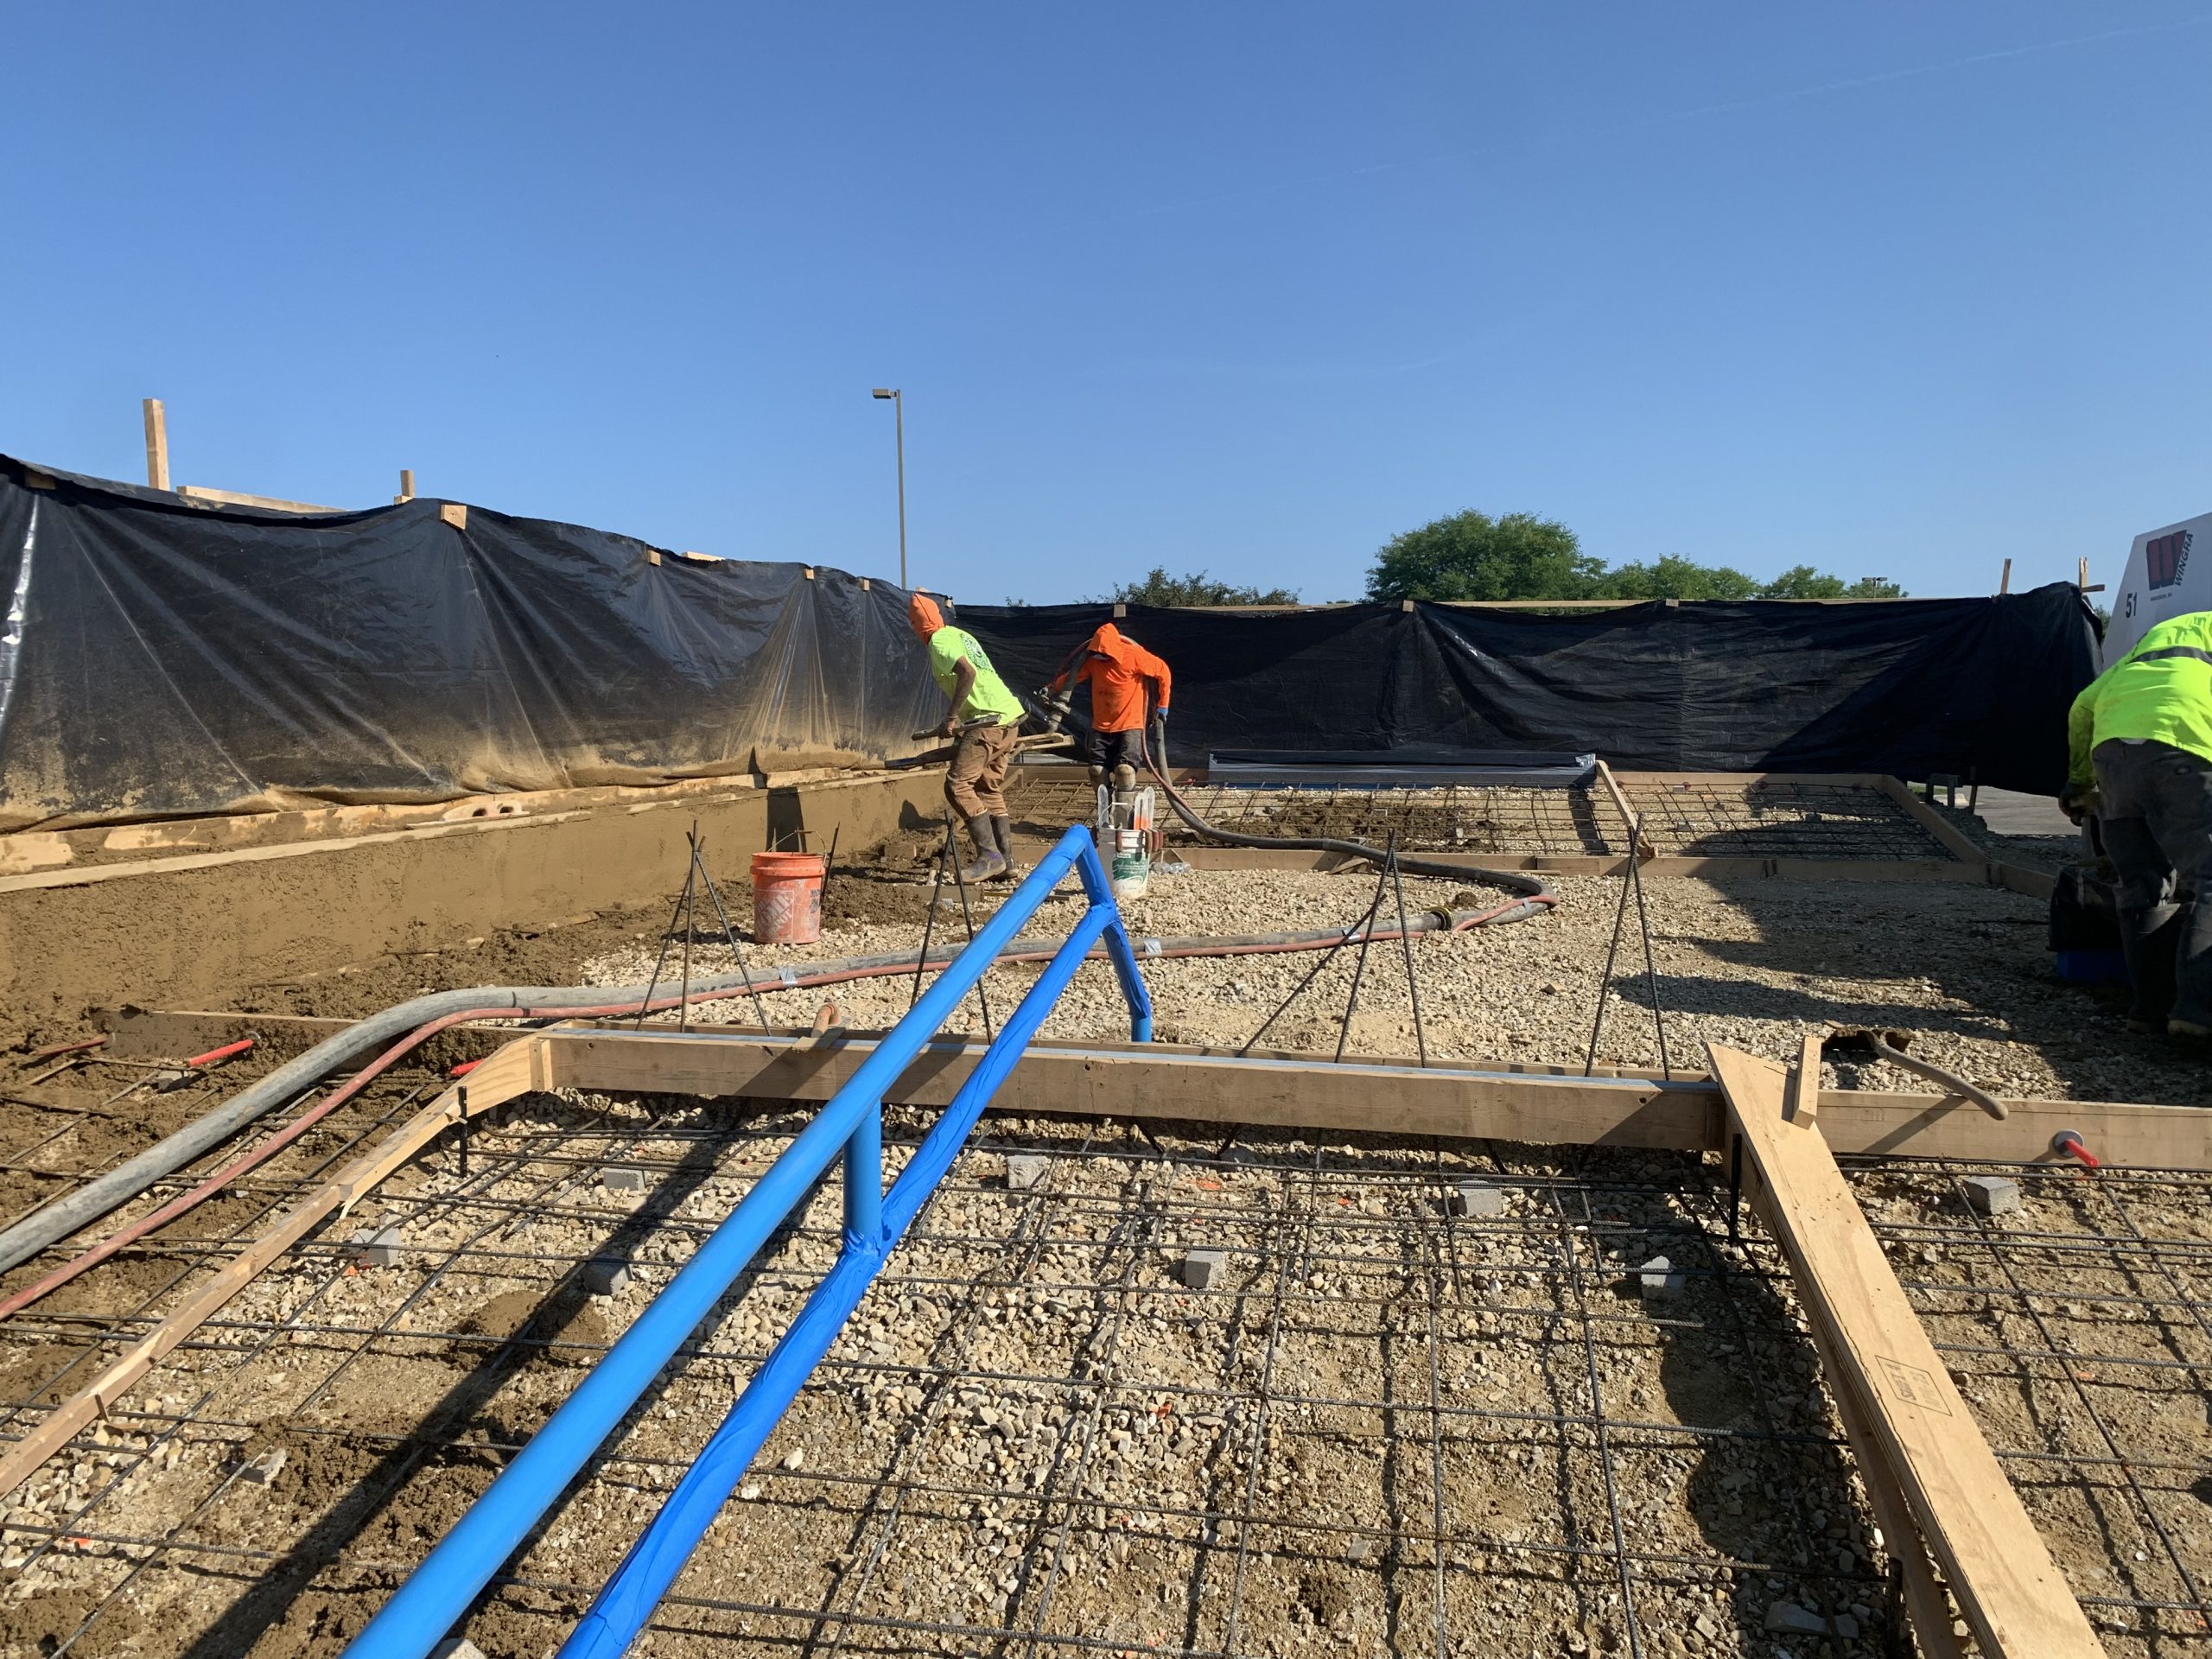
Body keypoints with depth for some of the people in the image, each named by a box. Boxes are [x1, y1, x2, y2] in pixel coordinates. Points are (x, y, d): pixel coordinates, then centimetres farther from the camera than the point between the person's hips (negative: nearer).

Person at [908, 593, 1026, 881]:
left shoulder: (938, 641, -7)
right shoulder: (959, 633, 21)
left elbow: (967, 673, -22)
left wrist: (952, 717, -18)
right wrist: (958, 720, 32)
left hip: (988, 720, -10)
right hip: (1009, 715, 10)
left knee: (958, 785, -10)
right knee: (991, 790, 12)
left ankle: (989, 856, -14)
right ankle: (1005, 860, 11)